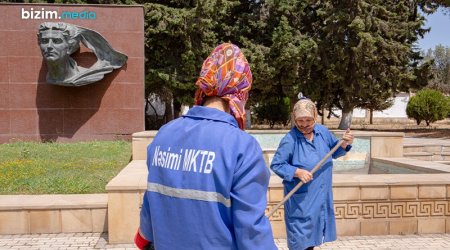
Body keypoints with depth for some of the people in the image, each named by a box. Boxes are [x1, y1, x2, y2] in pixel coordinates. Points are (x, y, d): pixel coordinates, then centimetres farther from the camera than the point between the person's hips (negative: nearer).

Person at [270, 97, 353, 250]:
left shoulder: (323, 131, 0)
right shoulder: (290, 140, -19)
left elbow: (334, 152, 13)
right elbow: (276, 165, -15)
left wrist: (345, 143, -6)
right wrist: (297, 172, -25)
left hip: (321, 197, 6)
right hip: (300, 200, -6)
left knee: (313, 235, 20)